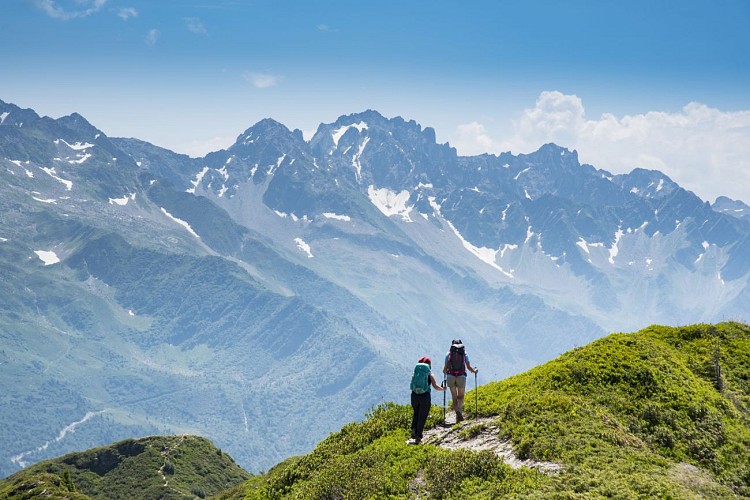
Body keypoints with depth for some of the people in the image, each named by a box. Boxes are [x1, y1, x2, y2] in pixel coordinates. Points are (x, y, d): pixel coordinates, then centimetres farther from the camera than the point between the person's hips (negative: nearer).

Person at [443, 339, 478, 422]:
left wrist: (445, 371, 25)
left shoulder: (449, 354, 5)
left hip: (450, 376, 0)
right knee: (461, 396, 11)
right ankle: (459, 410, -17)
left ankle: (458, 415, 11)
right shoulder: (464, 353, 5)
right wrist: (474, 371, 22)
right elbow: (469, 367, 2)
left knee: (454, 396, 16)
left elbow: (445, 367, 1)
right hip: (461, 376, 0)